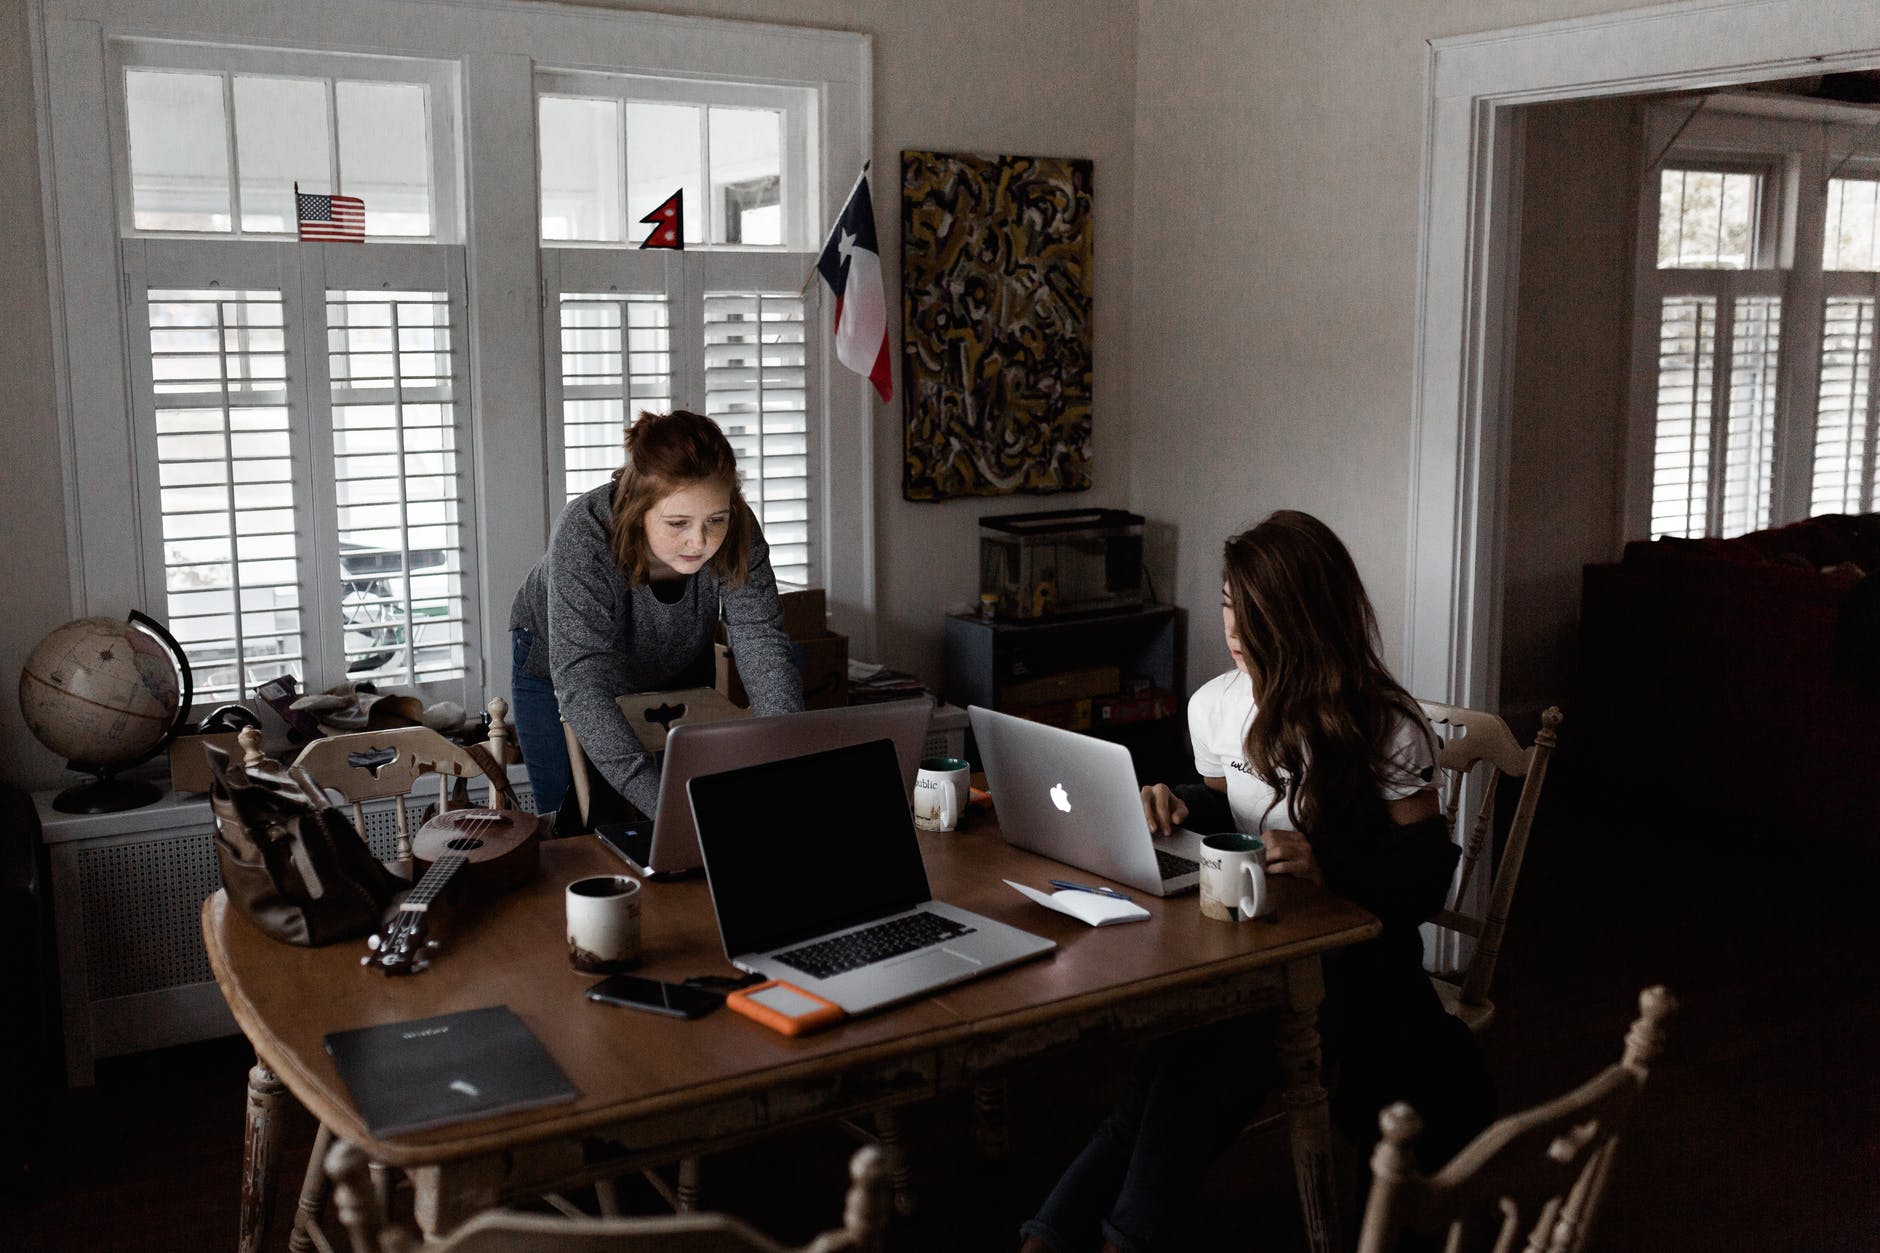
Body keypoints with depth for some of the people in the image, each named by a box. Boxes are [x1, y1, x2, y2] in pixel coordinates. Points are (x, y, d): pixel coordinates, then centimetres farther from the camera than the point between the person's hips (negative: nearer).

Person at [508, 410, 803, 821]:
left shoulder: (737, 533, -30)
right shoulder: (584, 535, -39)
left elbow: (764, 648, -31)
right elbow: (582, 685, -46)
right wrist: (662, 803, -57)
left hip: (678, 671, 3)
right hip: (557, 673, -3)